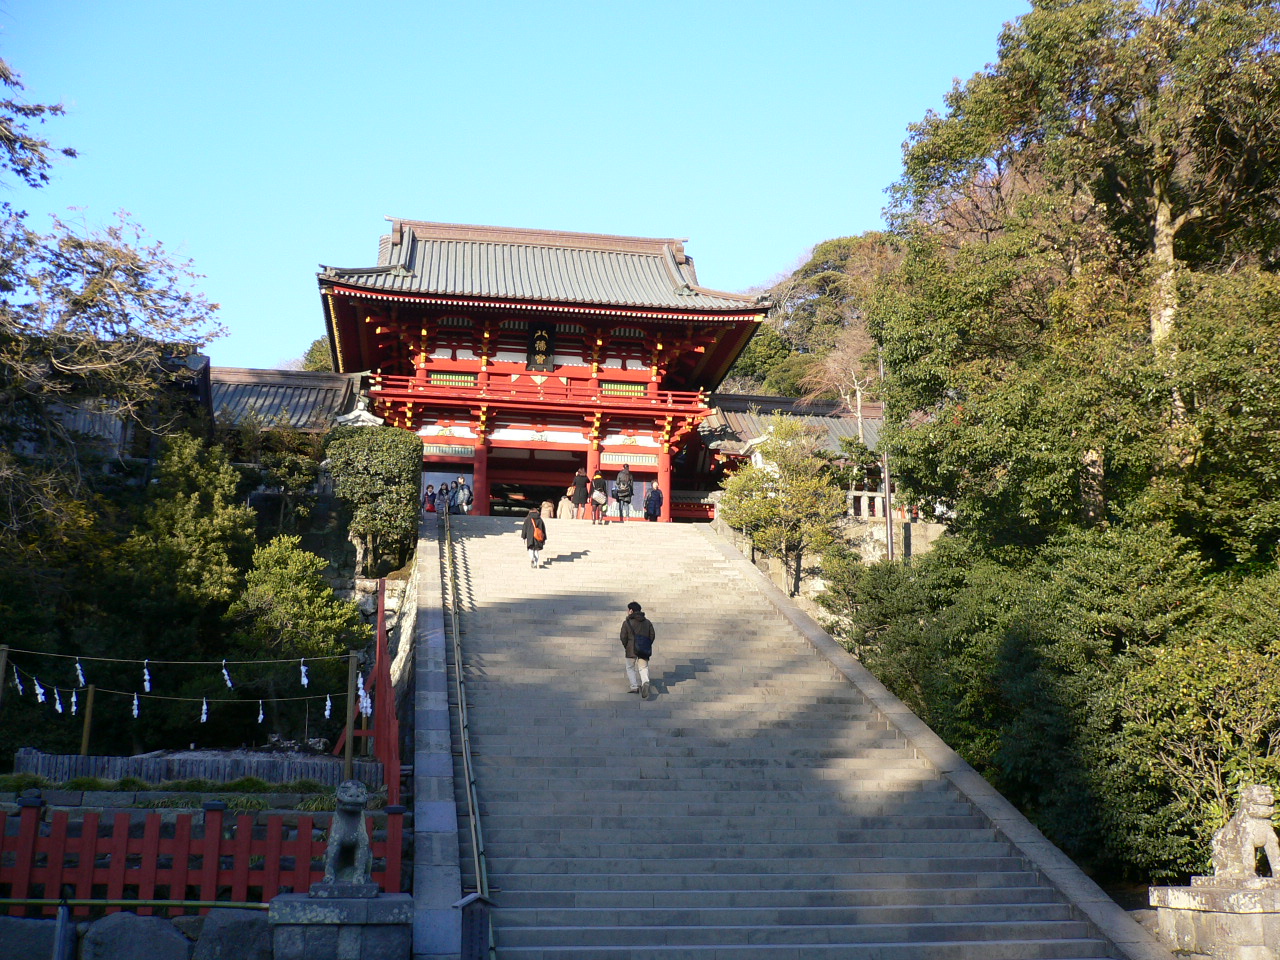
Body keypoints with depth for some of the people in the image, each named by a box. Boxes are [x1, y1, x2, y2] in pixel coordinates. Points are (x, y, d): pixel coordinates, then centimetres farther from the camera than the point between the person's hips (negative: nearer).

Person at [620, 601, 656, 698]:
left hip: (631, 650, -3)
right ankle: (645, 681, -24)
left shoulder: (627, 622, -2)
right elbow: (652, 635, 6)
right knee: (643, 668, 6)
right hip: (644, 651, 3)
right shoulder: (648, 622, 10)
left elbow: (623, 637, -4)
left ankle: (634, 686, 0)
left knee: (630, 668, 14)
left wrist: (626, 646, 12)